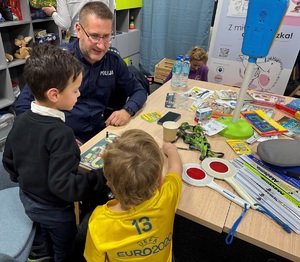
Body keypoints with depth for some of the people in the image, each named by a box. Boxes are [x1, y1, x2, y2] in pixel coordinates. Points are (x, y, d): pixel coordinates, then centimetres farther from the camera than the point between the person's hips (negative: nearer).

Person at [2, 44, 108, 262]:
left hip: (28, 199, 7)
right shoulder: (60, 133, -36)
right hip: (55, 209, -6)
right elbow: (62, 185, -35)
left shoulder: (21, 121, -12)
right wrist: (103, 176, -34)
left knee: (42, 236, 35)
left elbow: (8, 161, 1)